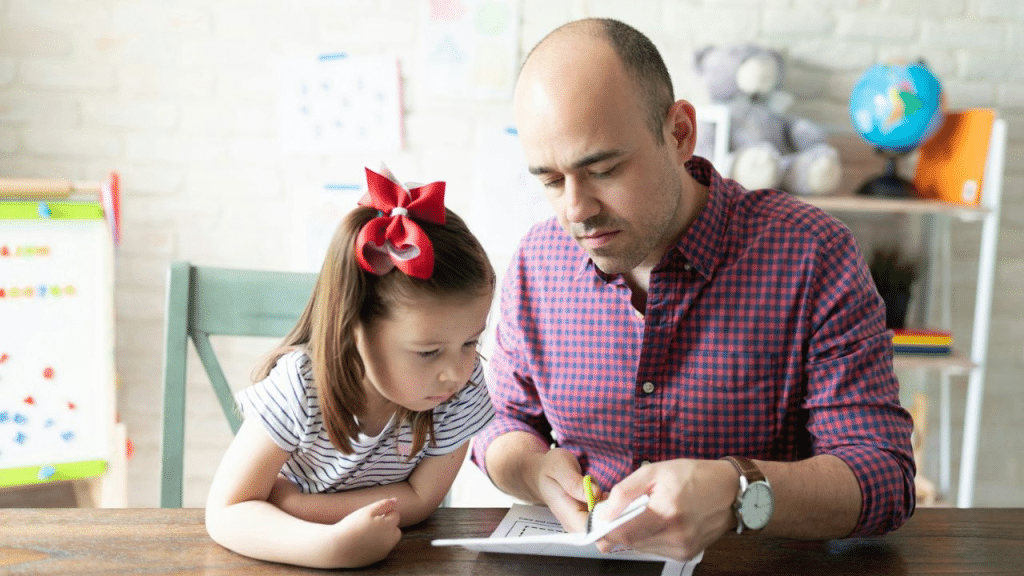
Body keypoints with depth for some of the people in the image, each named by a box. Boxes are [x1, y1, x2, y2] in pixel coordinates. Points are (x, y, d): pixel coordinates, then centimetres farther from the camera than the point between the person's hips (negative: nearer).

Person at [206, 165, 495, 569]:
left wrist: (287, 501, -23)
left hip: (407, 557, 1)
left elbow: (420, 498, -16)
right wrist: (333, 546, -40)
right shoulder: (300, 387, -25)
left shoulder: (464, 388, -21)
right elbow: (227, 513, -24)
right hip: (306, 559, 0)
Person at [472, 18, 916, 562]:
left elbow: (886, 476, -16)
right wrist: (536, 470, -12)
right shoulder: (536, 262, -1)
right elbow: (503, 420, 11)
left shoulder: (812, 256, -14)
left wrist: (738, 493, -34)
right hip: (582, 569, 3)